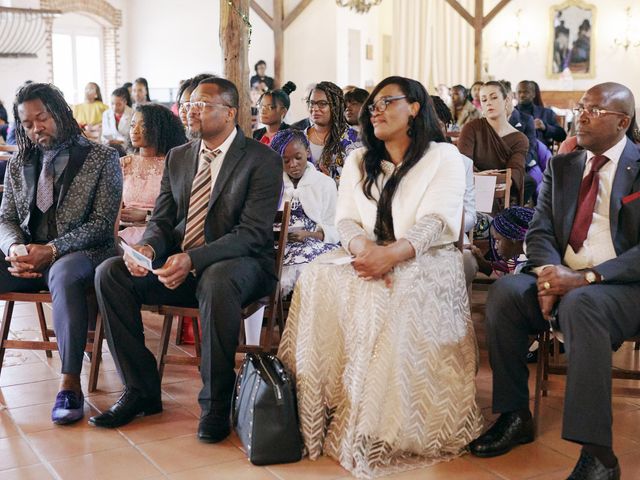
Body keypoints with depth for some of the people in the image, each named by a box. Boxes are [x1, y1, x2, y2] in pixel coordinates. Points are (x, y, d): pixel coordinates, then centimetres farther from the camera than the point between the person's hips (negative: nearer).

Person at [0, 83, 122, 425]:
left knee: (63, 274, -39)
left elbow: (102, 223, -6)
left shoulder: (101, 158, 1)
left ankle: (70, 383, -35)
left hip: (81, 253, -4)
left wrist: (52, 250, -18)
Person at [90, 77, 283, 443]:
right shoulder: (178, 157, 14)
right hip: (178, 263, 6)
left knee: (216, 281, -40)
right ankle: (141, 390, -6)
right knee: (110, 272, -15)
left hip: (238, 265, -6)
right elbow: (162, 220, 12)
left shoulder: (263, 161, -6)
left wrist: (192, 259, -28)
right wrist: (148, 247, -13)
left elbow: (252, 233, -16)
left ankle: (216, 403, -22)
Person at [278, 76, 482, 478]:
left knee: (393, 296, -37)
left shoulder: (444, 156, 4)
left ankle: (381, 429, -27)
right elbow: (346, 220, 7)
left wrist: (392, 254, -29)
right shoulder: (358, 162, 19)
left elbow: (435, 223, -11)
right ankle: (319, 414, -24)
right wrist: (364, 248, -18)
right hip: (367, 258, 4)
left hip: (425, 260, -4)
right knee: (318, 279, -27)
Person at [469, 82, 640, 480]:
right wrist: (550, 273, -14)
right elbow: (540, 232, 9)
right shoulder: (561, 166, 15)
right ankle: (515, 417, -10)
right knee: (505, 291, -23)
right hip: (566, 279, 5)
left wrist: (585, 277, -24)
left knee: (580, 303, -37)